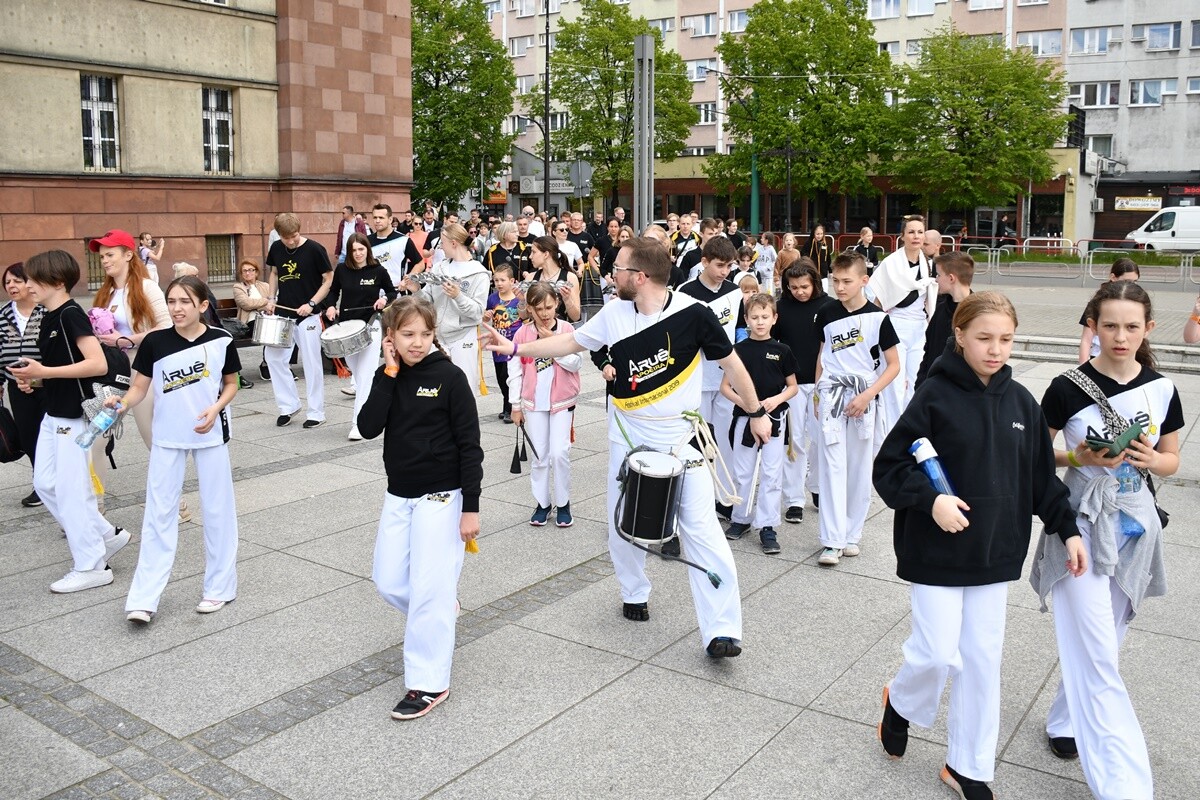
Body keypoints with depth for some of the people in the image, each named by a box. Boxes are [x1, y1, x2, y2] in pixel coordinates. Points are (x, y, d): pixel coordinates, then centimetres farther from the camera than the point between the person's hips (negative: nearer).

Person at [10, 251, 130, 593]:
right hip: (53, 413, 10)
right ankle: (106, 534, 24)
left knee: (71, 489, -3)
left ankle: (91, 567, 9)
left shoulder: (71, 315, -16)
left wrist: (43, 372, -24)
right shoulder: (48, 317, 11)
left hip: (74, 414, -10)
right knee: (45, 483, 13)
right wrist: (33, 377, 4)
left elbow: (98, 364, -26)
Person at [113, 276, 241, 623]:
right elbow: (140, 388, 0)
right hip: (167, 437, 1)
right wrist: (121, 401, -21)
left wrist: (216, 408, -13)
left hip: (210, 434, 0)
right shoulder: (155, 342, -5)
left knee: (216, 509, 7)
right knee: (159, 513, 2)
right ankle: (144, 598, 6)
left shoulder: (221, 340, -6)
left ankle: (219, 587, 21)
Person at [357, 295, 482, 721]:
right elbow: (368, 427, -12)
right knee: (388, 582, 11)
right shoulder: (388, 376, 3)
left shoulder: (449, 377, -11)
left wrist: (471, 506, -13)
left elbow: (470, 444, -11)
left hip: (441, 497, -6)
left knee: (429, 589, -5)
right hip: (398, 495, 6)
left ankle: (429, 683, 6)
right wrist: (390, 373, -15)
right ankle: (439, 610, 40)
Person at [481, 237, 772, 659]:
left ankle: (721, 630, -4)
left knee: (702, 530, -9)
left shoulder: (691, 313, -16)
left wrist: (756, 412, 3)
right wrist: (515, 347, 6)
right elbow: (571, 341, 9)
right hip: (629, 439, 4)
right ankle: (634, 594, 39)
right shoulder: (614, 313, -3)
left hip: (680, 439, -4)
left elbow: (730, 361, -5)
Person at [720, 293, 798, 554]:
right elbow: (725, 386, 2)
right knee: (743, 472, 10)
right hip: (744, 417, 1)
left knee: (771, 474, 1)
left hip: (774, 418, -1)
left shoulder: (782, 351, 0)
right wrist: (743, 402, -14)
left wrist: (776, 399, -13)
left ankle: (767, 526, 6)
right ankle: (741, 518, 26)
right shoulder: (739, 350, 0)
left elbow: (792, 387, 6)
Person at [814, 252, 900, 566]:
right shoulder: (826, 314, 3)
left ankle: (852, 534, 20)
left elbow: (894, 366, -3)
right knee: (833, 466, -5)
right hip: (832, 395, 1)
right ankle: (832, 541, -4)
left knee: (860, 469, 6)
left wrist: (867, 395, -13)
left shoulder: (877, 318, -6)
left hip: (864, 399, -1)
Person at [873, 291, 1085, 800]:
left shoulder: (1020, 402, 2)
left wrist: (1067, 528, 8)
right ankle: (901, 701, 32)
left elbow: (1042, 475, 12)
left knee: (983, 660, 10)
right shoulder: (936, 396, -12)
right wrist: (930, 500, -24)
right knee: (938, 653, -3)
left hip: (995, 551, 5)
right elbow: (888, 467, -11)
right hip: (937, 552, -4)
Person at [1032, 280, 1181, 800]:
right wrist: (1078, 457, -17)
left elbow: (1172, 461, 12)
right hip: (1082, 524, -4)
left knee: (1099, 644, 16)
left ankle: (1065, 723, 38)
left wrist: (1151, 458, -10)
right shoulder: (1069, 388, -10)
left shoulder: (1162, 390, 1)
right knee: (1098, 659, -7)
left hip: (1135, 526, 4)